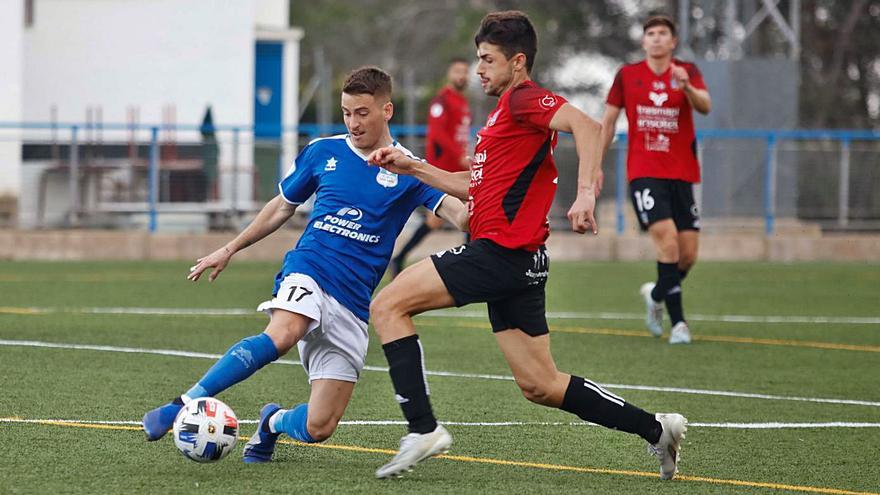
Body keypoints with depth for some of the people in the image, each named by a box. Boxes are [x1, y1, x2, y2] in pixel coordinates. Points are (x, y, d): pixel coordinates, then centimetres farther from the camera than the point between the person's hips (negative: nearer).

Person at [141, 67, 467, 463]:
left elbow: (459, 214, -12)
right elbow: (283, 206, 23)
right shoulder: (323, 152, 9)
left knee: (318, 427, -4)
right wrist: (230, 249, 27)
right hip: (307, 271, -1)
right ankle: (184, 404, -35)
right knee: (281, 336, -38)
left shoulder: (407, 171, 3)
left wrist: (474, 211, -36)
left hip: (351, 304, 1)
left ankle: (274, 422, 33)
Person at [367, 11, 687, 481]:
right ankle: (655, 429, 13)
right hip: (512, 264, 10)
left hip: (501, 251, -10)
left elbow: (586, 126, -24)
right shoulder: (505, 110, 23)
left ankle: (423, 428, -15)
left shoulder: (525, 99, -7)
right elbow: (476, 187, 30)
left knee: (388, 306, -9)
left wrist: (585, 194, -35)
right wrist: (410, 167, 26)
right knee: (541, 386, 10)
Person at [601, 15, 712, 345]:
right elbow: (608, 121, 13)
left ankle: (656, 296, 31)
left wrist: (686, 87, -34)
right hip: (644, 173, -2)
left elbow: (705, 106, -14)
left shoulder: (687, 71, 4)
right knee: (667, 240, -20)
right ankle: (677, 321, -15)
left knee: (688, 254, 0)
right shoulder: (627, 76, 6)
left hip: (681, 174, 2)